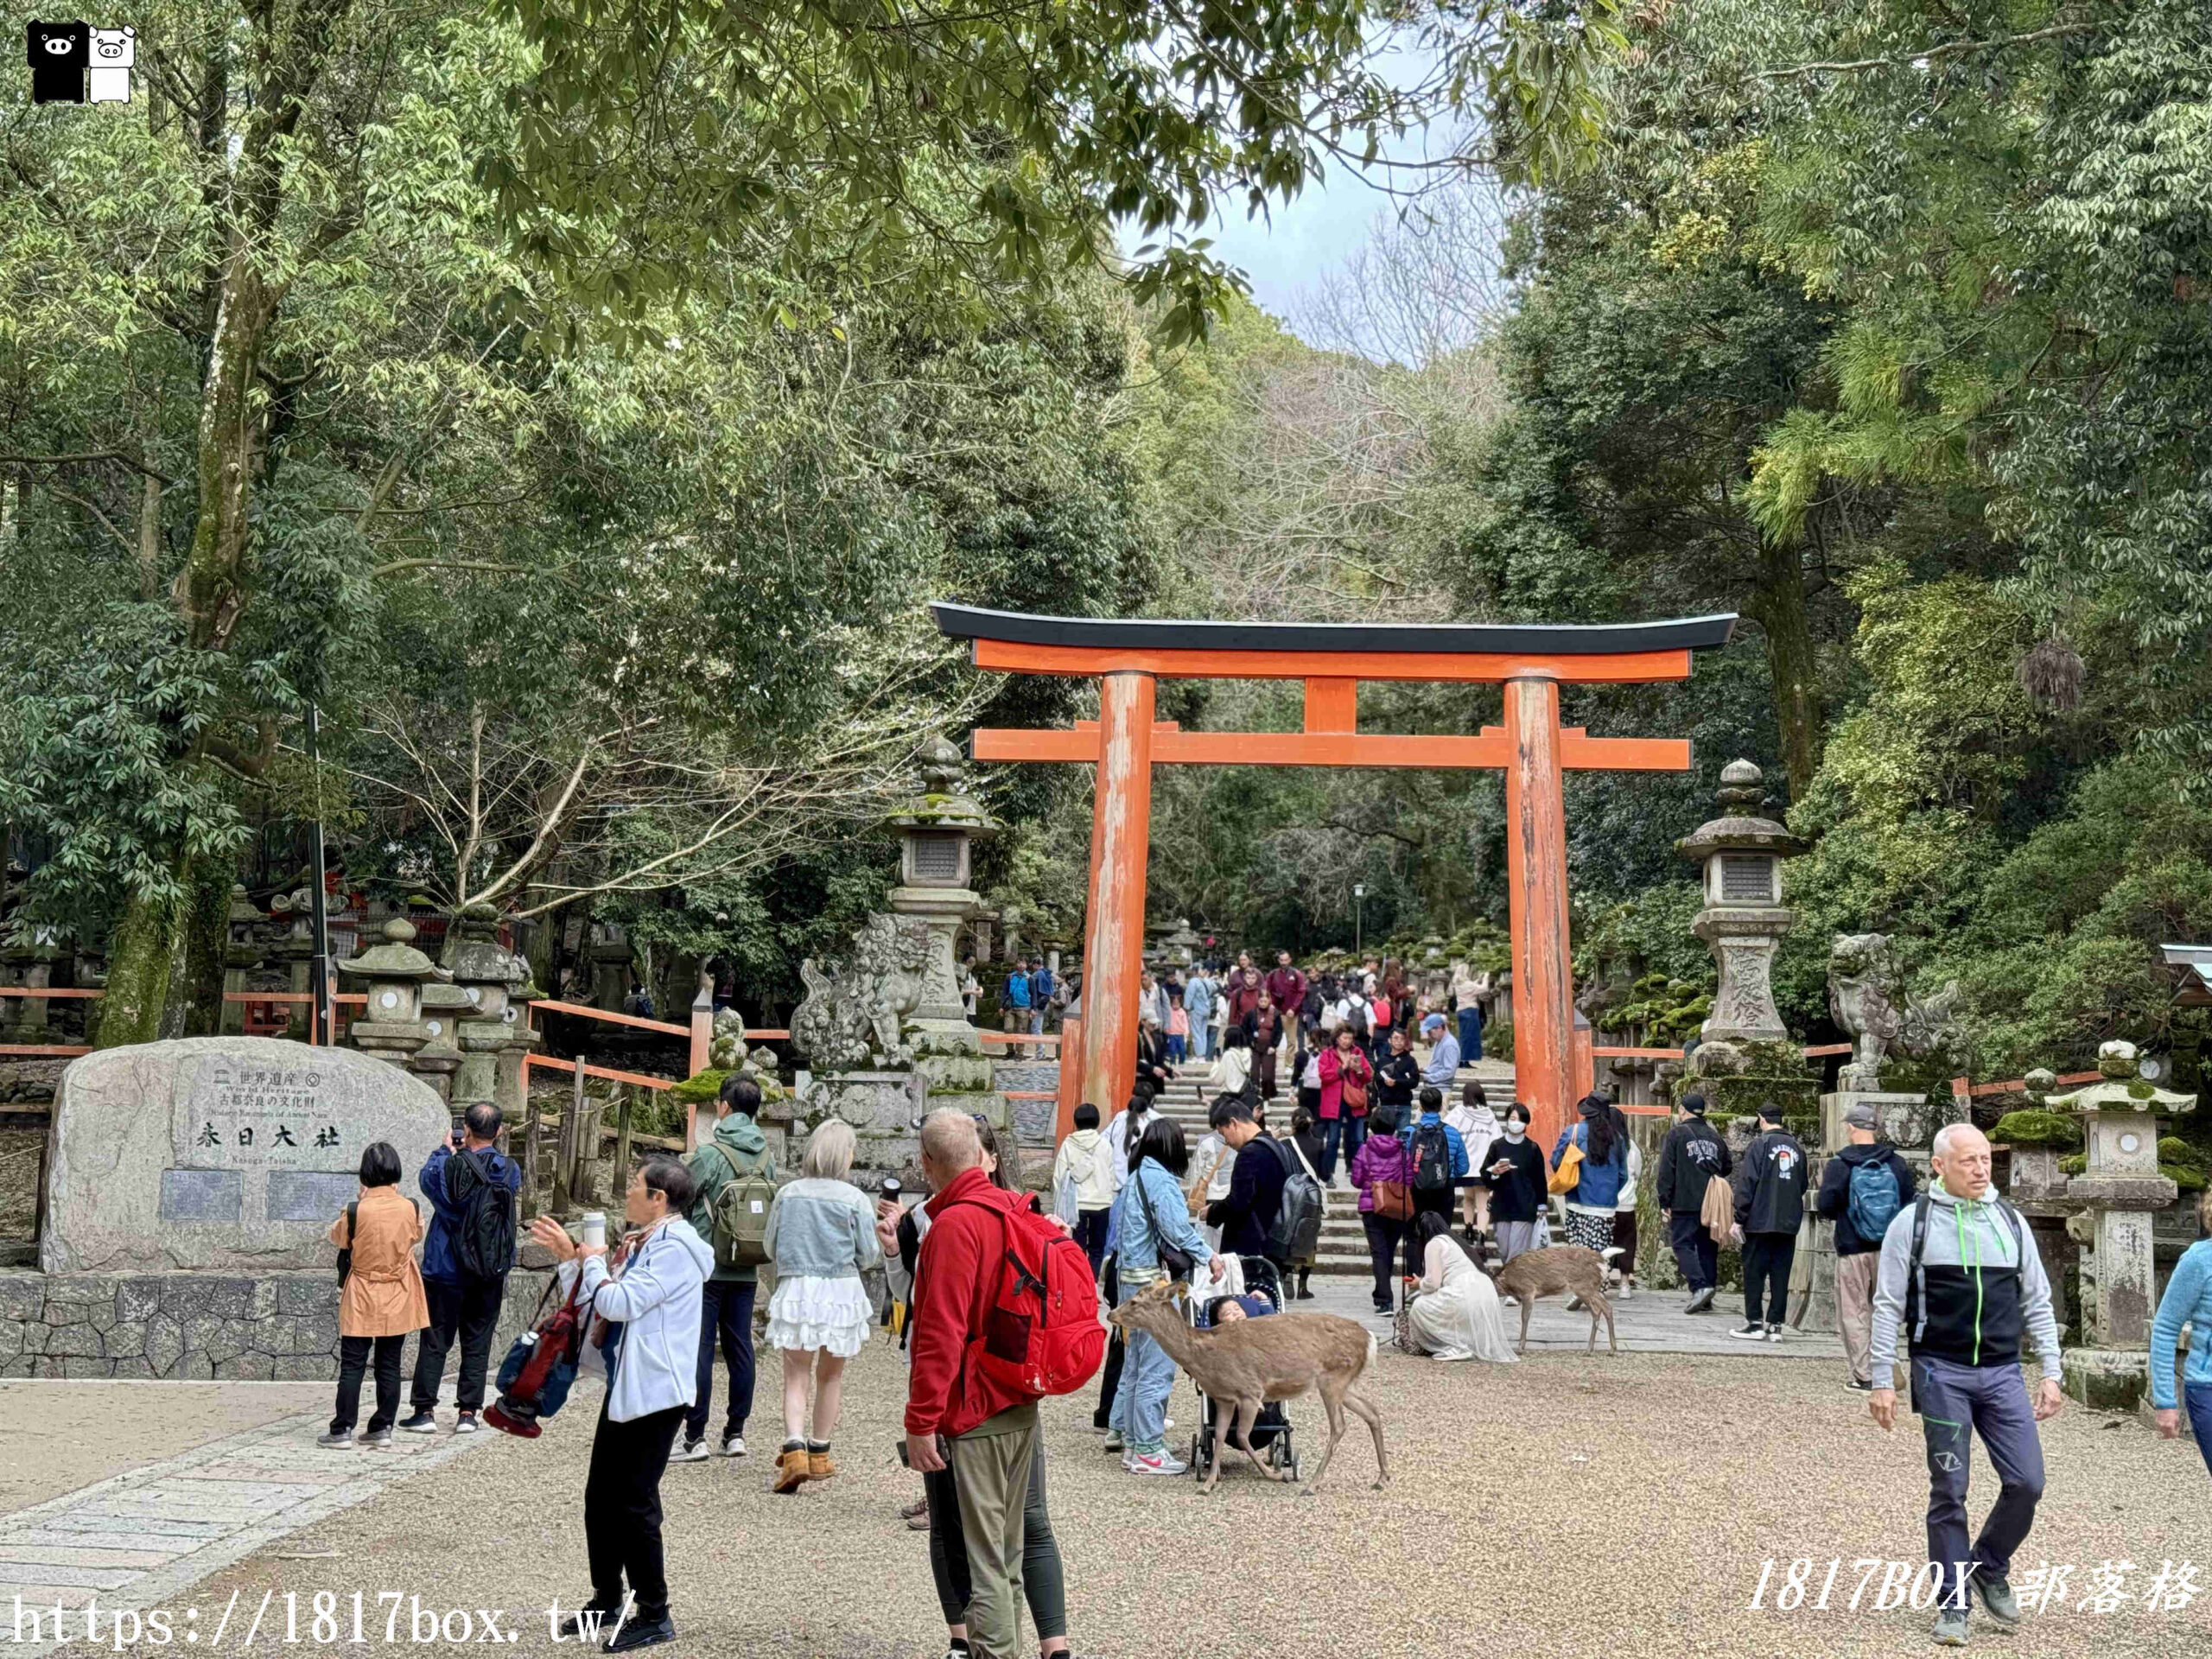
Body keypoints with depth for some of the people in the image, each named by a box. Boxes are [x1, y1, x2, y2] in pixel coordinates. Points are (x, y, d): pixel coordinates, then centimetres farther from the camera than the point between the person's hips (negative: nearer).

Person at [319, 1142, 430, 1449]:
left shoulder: (356, 1211, -16)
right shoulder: (410, 1208, -9)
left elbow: (337, 1237, 4)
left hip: (362, 1300, -2)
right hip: (398, 1301, 2)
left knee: (352, 1366, 4)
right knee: (389, 1366, 9)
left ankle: (342, 1429, 6)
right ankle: (383, 1428, 12)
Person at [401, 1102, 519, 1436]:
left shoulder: (450, 1167, -14)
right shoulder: (510, 1170, -5)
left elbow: (425, 1177, 6)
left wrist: (444, 1150, 19)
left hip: (446, 1269, -2)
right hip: (491, 1272, 2)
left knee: (434, 1341, 6)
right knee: (477, 1343, 8)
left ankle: (425, 1410, 6)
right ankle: (468, 1412, 8)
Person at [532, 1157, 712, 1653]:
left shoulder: (676, 1248, -17)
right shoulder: (643, 1242, 15)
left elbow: (618, 1302, -23)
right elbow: (602, 1304, 20)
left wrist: (592, 1262, -5)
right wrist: (572, 1256, 11)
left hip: (655, 1393, -10)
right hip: (625, 1387, 10)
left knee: (634, 1502, -4)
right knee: (601, 1497, 15)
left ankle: (654, 1615, 7)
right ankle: (607, 1601, 28)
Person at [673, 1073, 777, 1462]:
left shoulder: (708, 1155, -12)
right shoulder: (768, 1158, 5)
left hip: (707, 1268, -5)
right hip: (747, 1271, 5)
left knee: (699, 1349, -1)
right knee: (740, 1349, 10)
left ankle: (695, 1438, 0)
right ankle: (735, 1434, 14)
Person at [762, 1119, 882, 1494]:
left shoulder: (787, 1194, -2)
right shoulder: (855, 1199, -9)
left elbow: (770, 1248, 7)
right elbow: (870, 1255, -4)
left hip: (795, 1290, 1)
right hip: (841, 1291, -1)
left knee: (796, 1376, 5)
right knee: (831, 1375, 15)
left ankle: (794, 1449, -15)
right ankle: (819, 1453, 25)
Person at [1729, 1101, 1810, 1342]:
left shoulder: (1759, 1144, -8)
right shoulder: (1796, 1147, 10)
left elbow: (1746, 1184, -11)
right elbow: (1803, 1184, 16)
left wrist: (1739, 1219, -8)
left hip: (1760, 1221, -5)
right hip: (1789, 1223, 5)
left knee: (1754, 1273, 2)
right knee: (1781, 1275, 8)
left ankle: (1754, 1323, 1)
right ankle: (1775, 1325, 8)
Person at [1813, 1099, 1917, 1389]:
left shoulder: (1839, 1165, -10)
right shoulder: (1897, 1163, 0)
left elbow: (1825, 1206, -11)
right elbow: (1910, 1204, 3)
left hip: (1852, 1250, -4)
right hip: (1889, 1249, 4)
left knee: (1853, 1312, 4)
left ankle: (1862, 1374, 3)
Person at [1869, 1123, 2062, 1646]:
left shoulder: (2010, 1222, 8)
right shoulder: (1913, 1222, -3)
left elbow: (2037, 1303, 14)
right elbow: (1888, 1306, -1)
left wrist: (2050, 1373, 8)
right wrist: (1883, 1381, -4)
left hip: (2002, 1372, 3)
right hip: (1941, 1373, -3)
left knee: (2026, 1483, -3)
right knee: (1949, 1492, 1)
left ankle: (1989, 1567, 23)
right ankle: (1954, 1602, 13)